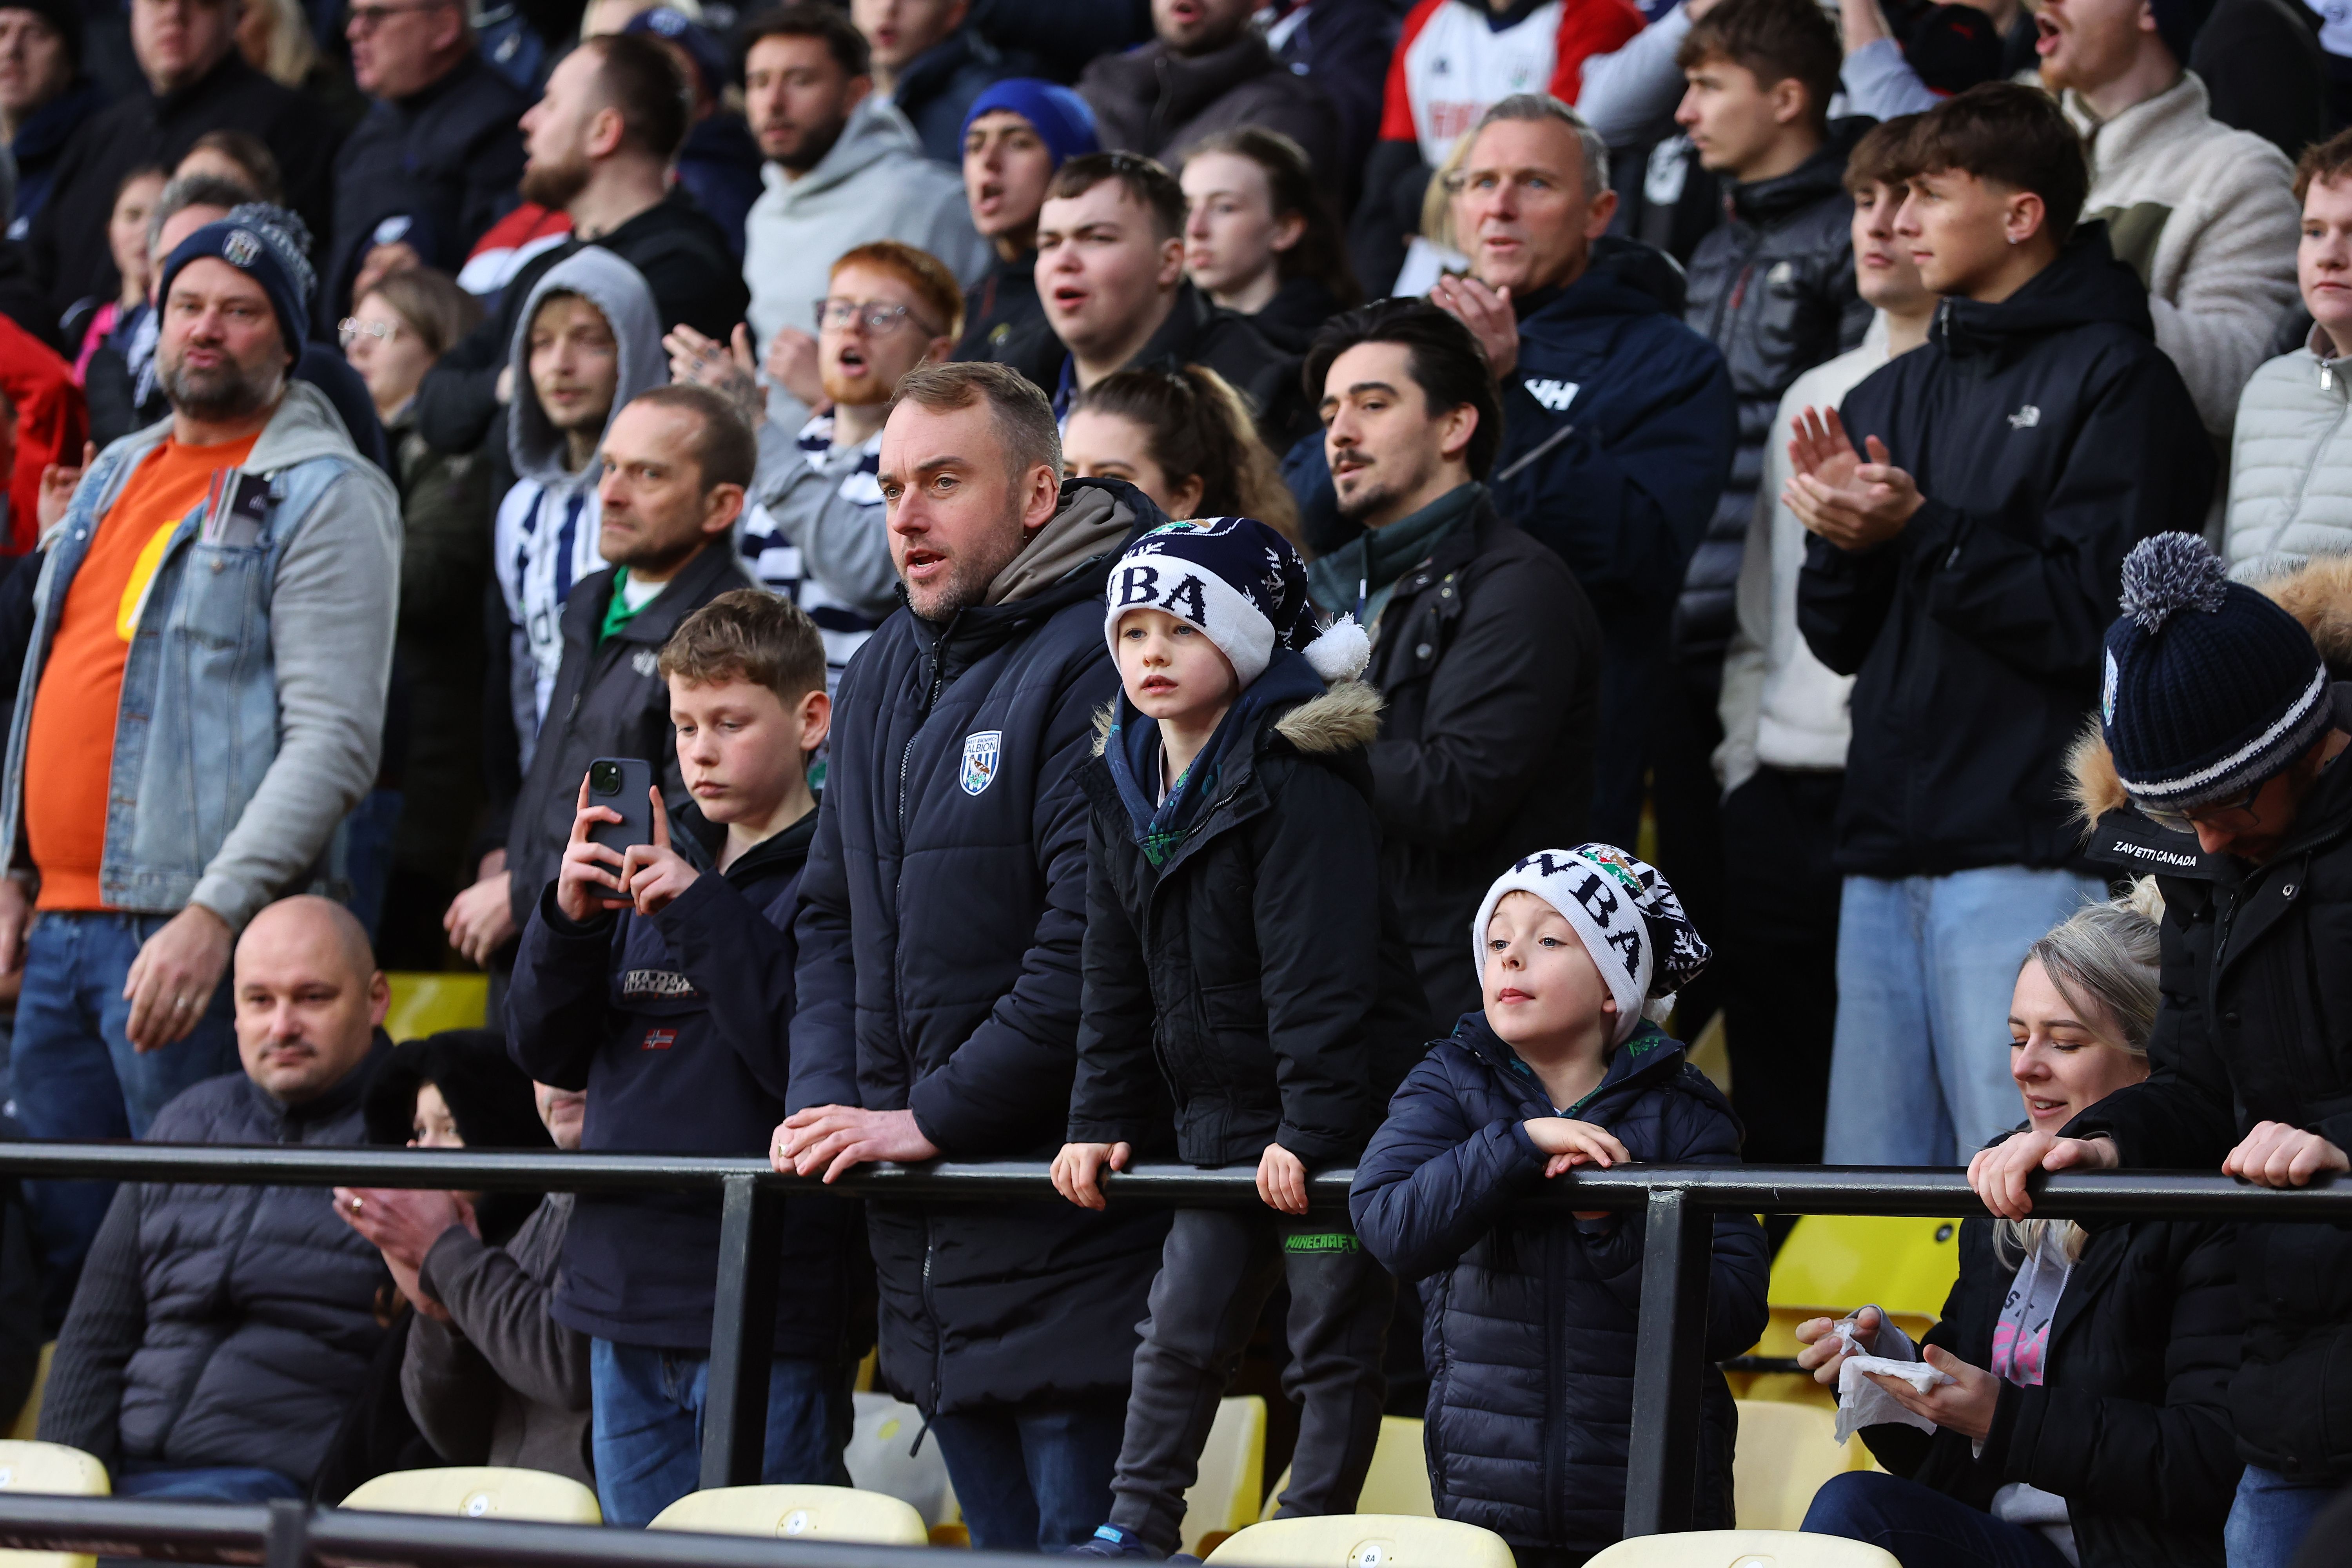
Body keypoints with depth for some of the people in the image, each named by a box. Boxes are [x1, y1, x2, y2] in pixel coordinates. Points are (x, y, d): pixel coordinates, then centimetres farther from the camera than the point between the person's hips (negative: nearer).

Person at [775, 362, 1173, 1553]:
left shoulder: (1093, 666, -13)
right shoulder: (884, 675, 16)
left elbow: (1090, 945, -20)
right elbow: (833, 914, 20)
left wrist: (930, 1119, -17)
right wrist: (825, 1101, 3)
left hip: (1070, 1228, -8)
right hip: (926, 1238, 9)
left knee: (1079, 1540, -8)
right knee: (996, 1541, 13)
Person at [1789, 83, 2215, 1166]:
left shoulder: (2114, 382, -3)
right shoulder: (1894, 395, 19)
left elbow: (2098, 618, -12)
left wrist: (1919, 531, -13)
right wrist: (1841, 538, -3)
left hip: (2029, 853, -7)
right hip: (1887, 851, 8)